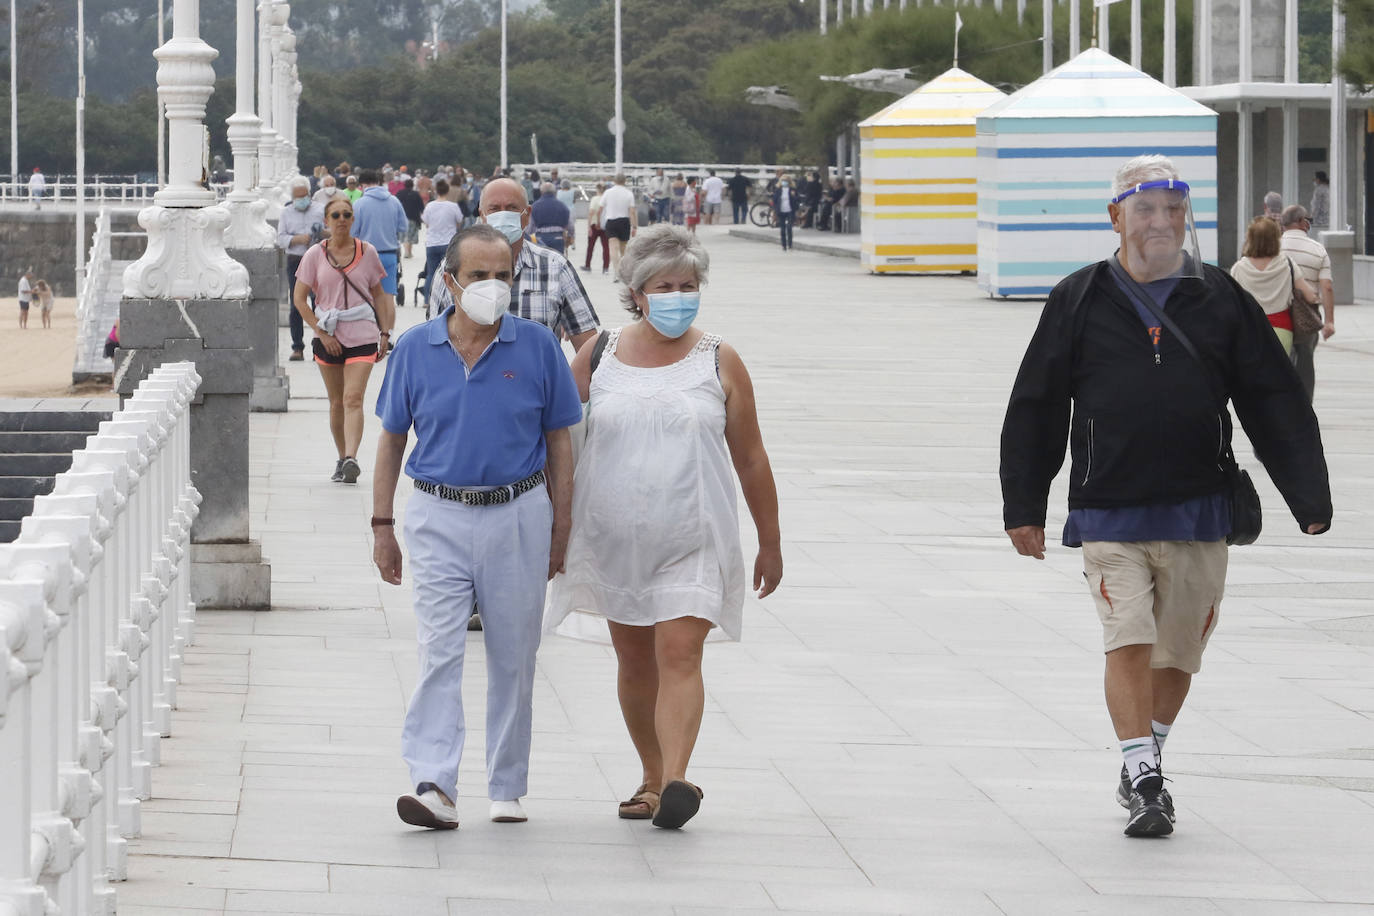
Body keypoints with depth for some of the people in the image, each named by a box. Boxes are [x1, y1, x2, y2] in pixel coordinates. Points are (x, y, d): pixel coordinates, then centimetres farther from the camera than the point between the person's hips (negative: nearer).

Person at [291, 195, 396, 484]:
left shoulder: (367, 252, 5)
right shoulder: (315, 255, 2)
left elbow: (379, 295, 13)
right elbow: (299, 299, 3)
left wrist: (385, 333, 7)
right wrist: (321, 332, -5)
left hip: (362, 335, -2)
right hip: (328, 338, 2)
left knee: (353, 398, -16)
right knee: (336, 402, 10)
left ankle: (351, 459, -28)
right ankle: (342, 458, 23)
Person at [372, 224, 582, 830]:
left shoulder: (537, 347, -1)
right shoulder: (416, 349, 0)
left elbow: (558, 441, 5)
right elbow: (392, 439, 9)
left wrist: (560, 528, 3)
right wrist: (382, 525, 6)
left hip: (518, 517, 0)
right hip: (439, 518, 0)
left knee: (513, 657, 8)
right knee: (439, 653, -10)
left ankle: (507, 787, 20)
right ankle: (434, 786, -17)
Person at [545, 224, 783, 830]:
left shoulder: (719, 363, 1)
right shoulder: (598, 357, 4)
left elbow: (751, 459, 6)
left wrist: (770, 542, 9)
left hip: (692, 541, -3)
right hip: (614, 540, 3)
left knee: (679, 655, -15)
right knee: (634, 660, 10)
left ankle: (675, 782, -25)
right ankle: (652, 778, 24)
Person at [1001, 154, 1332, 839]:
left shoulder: (1220, 300, 6)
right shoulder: (1079, 302, 5)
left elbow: (1277, 407, 6)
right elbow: (1036, 409, 9)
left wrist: (1310, 499, -1)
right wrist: (1023, 507, 6)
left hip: (1198, 514, 2)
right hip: (1108, 514, -2)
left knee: (1178, 652, 9)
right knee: (1128, 642, -13)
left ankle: (1147, 764, 30)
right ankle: (1143, 781, -10)